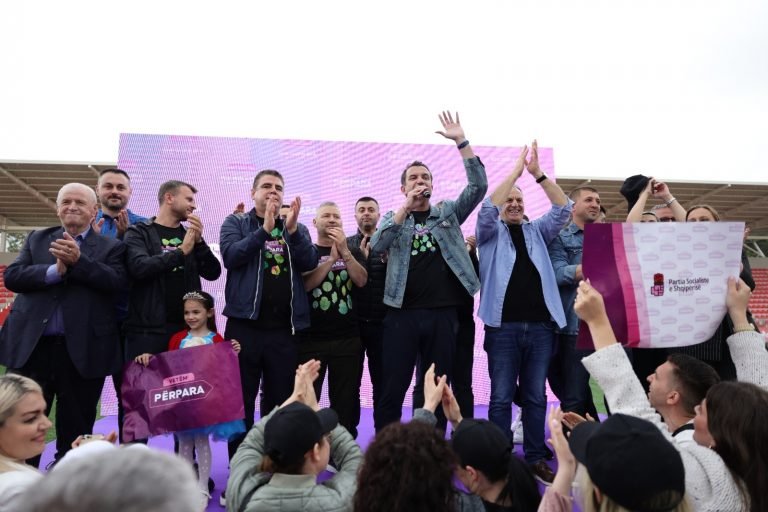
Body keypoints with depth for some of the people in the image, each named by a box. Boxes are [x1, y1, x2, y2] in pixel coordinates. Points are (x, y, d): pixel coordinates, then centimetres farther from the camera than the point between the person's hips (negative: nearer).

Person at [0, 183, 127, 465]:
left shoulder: (111, 247, 5)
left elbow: (117, 282, -11)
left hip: (82, 349, -2)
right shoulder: (37, 238, 14)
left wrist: (78, 260, -21)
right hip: (32, 345, 2)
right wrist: (56, 270, -15)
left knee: (75, 430, 10)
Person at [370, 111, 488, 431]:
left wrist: (461, 142, -7)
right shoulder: (393, 218, 10)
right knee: (392, 390, 2)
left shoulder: (448, 212, 11)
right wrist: (406, 206, -16)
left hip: (442, 314, 1)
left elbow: (478, 187, -1)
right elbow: (377, 245, -10)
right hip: (403, 314, -1)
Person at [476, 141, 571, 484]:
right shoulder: (491, 233, 8)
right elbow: (487, 208, -11)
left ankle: (535, 458, 20)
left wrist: (538, 173, -6)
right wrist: (515, 171, -10)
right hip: (503, 326, -3)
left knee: (536, 397, 9)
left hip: (540, 326, 3)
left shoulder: (537, 231, 16)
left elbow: (563, 209, 4)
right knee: (501, 397, 2)